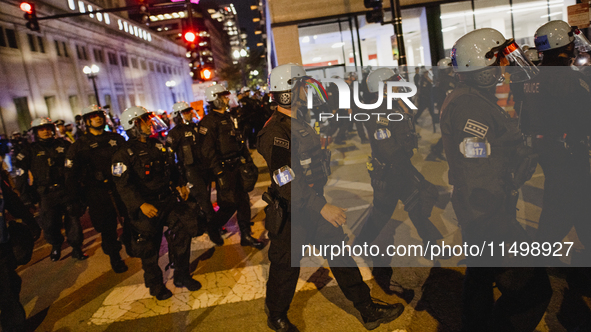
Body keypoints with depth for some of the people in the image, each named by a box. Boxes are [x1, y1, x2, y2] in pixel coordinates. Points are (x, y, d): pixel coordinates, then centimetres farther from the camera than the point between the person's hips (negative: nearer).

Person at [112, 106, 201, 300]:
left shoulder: (158, 145, 10)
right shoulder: (124, 154, -10)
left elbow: (171, 168, 21)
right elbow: (123, 184, -17)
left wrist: (180, 185, 7)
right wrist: (141, 204, -26)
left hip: (167, 199, 5)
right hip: (146, 207, -5)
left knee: (184, 227, -9)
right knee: (148, 249, 7)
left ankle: (182, 275, 10)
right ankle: (155, 285, 29)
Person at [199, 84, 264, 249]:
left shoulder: (229, 118, 16)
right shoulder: (208, 122, -12)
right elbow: (208, 150, -18)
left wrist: (249, 161, 17)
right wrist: (219, 173, -21)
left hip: (238, 165, 8)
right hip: (224, 168, -8)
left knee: (244, 200, 9)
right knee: (230, 203, -4)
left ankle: (246, 235, 19)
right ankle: (213, 229, 22)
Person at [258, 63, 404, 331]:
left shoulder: (301, 123, 8)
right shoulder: (274, 133, -23)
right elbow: (286, 182, -30)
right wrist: (321, 207, -34)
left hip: (315, 203, 9)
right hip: (291, 212, -8)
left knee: (341, 254, 13)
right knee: (286, 267, 9)